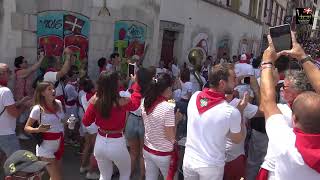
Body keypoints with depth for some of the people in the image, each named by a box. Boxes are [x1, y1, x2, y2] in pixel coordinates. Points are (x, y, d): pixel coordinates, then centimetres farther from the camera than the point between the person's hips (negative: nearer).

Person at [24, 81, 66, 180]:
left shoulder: (58, 103, -1)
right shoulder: (38, 109, -17)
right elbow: (26, 127, -11)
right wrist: (38, 129, -28)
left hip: (59, 144, 6)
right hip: (46, 147, -6)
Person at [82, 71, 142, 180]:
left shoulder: (95, 100, -12)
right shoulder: (122, 102, -20)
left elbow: (86, 122, 1)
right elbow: (135, 103, 4)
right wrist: (136, 84, 15)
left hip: (100, 142, 4)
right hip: (116, 144, -3)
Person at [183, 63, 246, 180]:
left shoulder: (195, 96, -11)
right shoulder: (231, 112, -25)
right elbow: (238, 140, -5)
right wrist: (240, 111, 0)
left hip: (189, 160, 4)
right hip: (210, 166, -4)